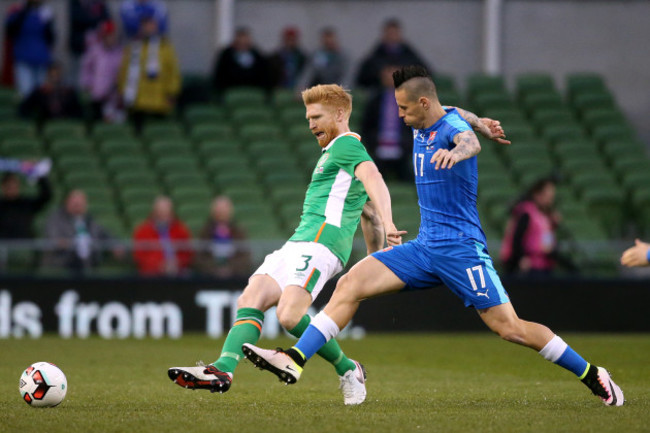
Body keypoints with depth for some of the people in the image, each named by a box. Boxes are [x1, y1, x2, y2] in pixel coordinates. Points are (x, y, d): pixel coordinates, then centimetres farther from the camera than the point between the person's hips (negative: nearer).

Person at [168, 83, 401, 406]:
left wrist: (387, 223, -39)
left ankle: (347, 369, -8)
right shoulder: (336, 151, 31)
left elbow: (373, 180, -22)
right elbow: (369, 215, 36)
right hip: (297, 243, 10)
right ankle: (223, 370, -27)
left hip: (319, 243, -10)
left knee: (290, 315, -26)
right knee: (250, 300, -10)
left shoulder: (346, 144, -1)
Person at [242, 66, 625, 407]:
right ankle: (295, 360, -10)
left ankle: (592, 376, 2)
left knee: (509, 327, -11)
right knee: (350, 284, -6)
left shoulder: (452, 125, -14)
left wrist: (456, 151, -61)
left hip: (461, 248, -8)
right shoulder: (422, 128, 10)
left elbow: (470, 141, -40)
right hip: (425, 247, 8)